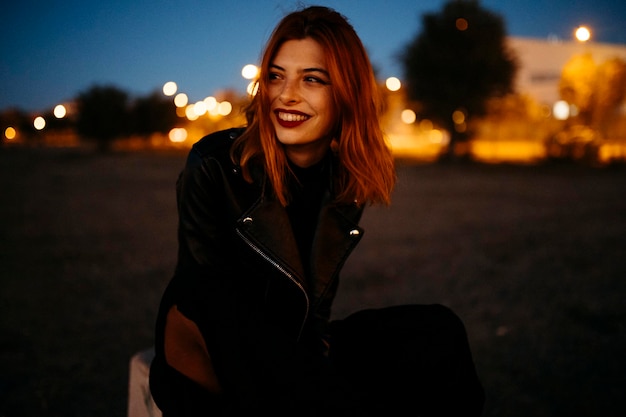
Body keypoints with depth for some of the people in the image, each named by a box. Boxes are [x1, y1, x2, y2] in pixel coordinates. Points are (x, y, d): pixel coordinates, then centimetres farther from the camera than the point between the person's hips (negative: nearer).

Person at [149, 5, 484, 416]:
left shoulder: (348, 180, -2)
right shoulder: (214, 164, -17)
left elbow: (317, 292, 8)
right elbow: (210, 298, -16)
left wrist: (314, 353, -11)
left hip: (297, 349, 5)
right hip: (214, 359, -4)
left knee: (438, 331, -16)